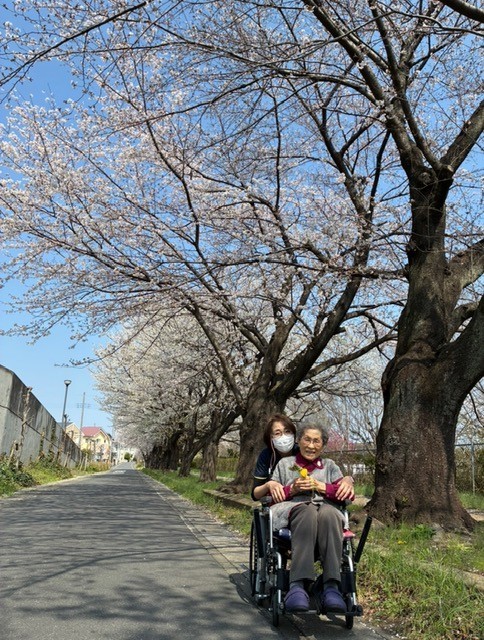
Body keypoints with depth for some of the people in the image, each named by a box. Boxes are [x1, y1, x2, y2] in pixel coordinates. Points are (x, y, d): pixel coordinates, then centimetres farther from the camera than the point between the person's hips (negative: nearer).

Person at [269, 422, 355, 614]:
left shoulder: (329, 465, 27)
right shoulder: (285, 463, 26)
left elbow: (348, 494, 13)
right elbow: (272, 496, 17)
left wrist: (320, 486, 0)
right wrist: (293, 489, -1)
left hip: (326, 507, 1)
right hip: (293, 507, -1)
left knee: (328, 513, -39)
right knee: (308, 511, -40)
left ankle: (331, 587, -49)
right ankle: (298, 585, -52)